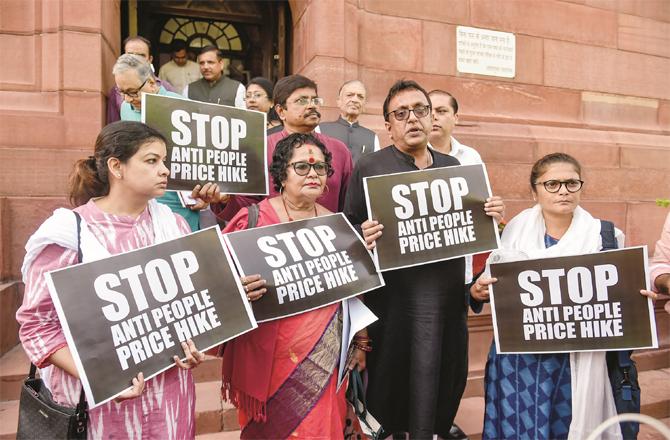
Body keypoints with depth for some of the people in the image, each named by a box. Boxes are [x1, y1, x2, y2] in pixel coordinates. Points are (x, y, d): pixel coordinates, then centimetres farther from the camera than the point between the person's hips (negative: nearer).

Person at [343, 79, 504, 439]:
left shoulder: (452, 166, 12)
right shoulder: (368, 167, -3)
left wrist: (491, 216, -2)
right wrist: (362, 239, -26)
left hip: (449, 295, 5)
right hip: (395, 298, -4)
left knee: (448, 377, 15)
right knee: (392, 380, 8)